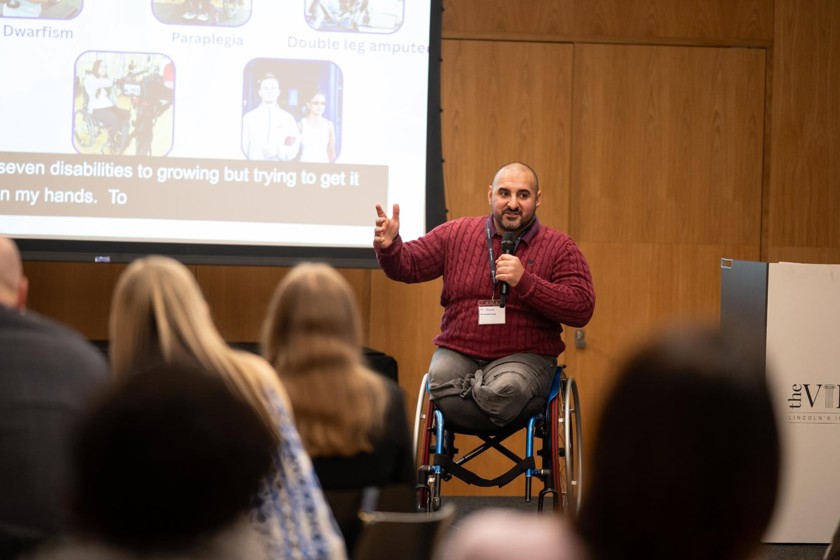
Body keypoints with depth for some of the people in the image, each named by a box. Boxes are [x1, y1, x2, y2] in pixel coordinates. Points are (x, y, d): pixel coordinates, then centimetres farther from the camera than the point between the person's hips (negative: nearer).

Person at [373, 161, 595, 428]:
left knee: (505, 389, -36)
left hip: (523, 356, -1)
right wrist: (388, 246, -15)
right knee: (439, 379, -33)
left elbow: (582, 309, -8)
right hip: (457, 353, 1)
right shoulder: (456, 233, 9)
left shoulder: (559, 247, 1)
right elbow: (407, 266, 9)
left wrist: (525, 281, -18)